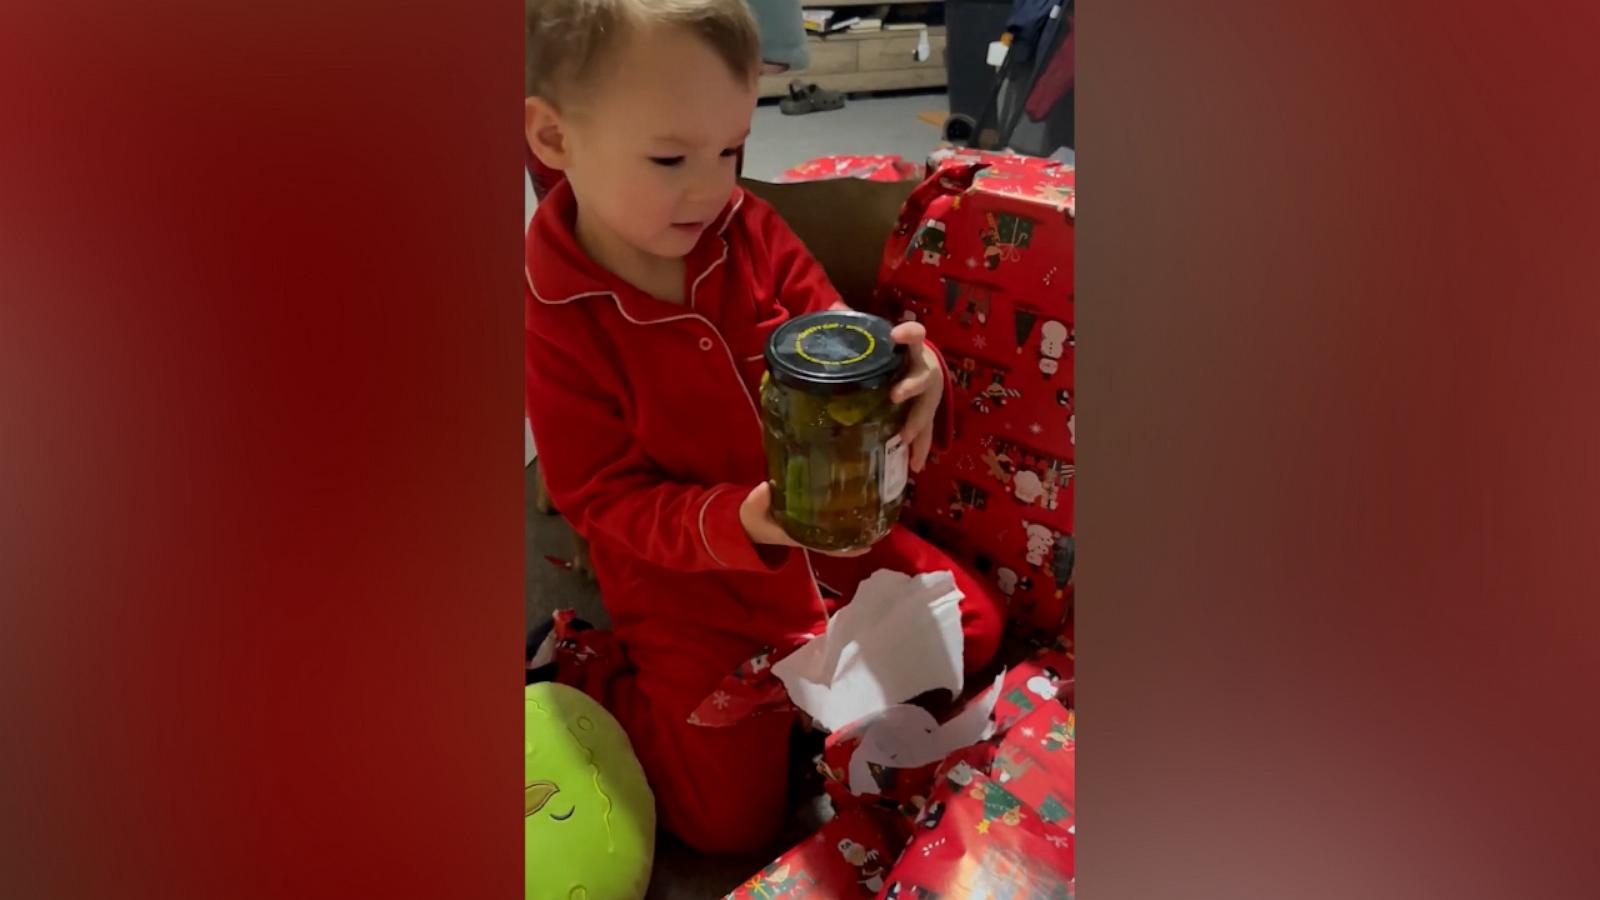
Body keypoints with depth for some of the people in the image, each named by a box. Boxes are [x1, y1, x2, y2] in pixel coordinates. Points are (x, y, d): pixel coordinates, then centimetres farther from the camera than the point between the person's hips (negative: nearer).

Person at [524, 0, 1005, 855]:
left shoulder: (747, 228, -9)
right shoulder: (554, 321, -22)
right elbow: (607, 500, -17)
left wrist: (910, 380, -29)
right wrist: (738, 524, -34)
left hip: (823, 526, 5)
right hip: (687, 585, -5)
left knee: (973, 629, 7)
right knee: (733, 820, -2)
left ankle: (803, 671, 17)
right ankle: (604, 690, 20)